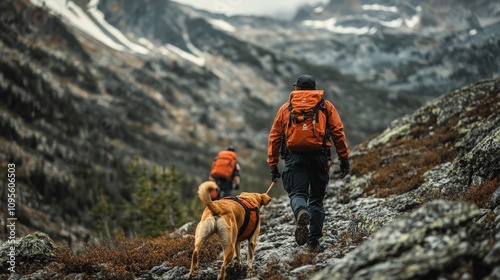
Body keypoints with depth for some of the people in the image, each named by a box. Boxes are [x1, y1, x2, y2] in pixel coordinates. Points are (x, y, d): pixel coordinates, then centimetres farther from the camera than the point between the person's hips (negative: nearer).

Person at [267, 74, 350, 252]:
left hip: (295, 157, -1)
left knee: (297, 193, -1)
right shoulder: (326, 106, 13)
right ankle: (313, 243, 8)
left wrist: (273, 165, 16)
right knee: (316, 199, 11)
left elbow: (274, 137, 12)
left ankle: (301, 213, -38)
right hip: (319, 156, 1)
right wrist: (344, 158, 6)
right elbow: (338, 132, 4)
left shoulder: (286, 108, 15)